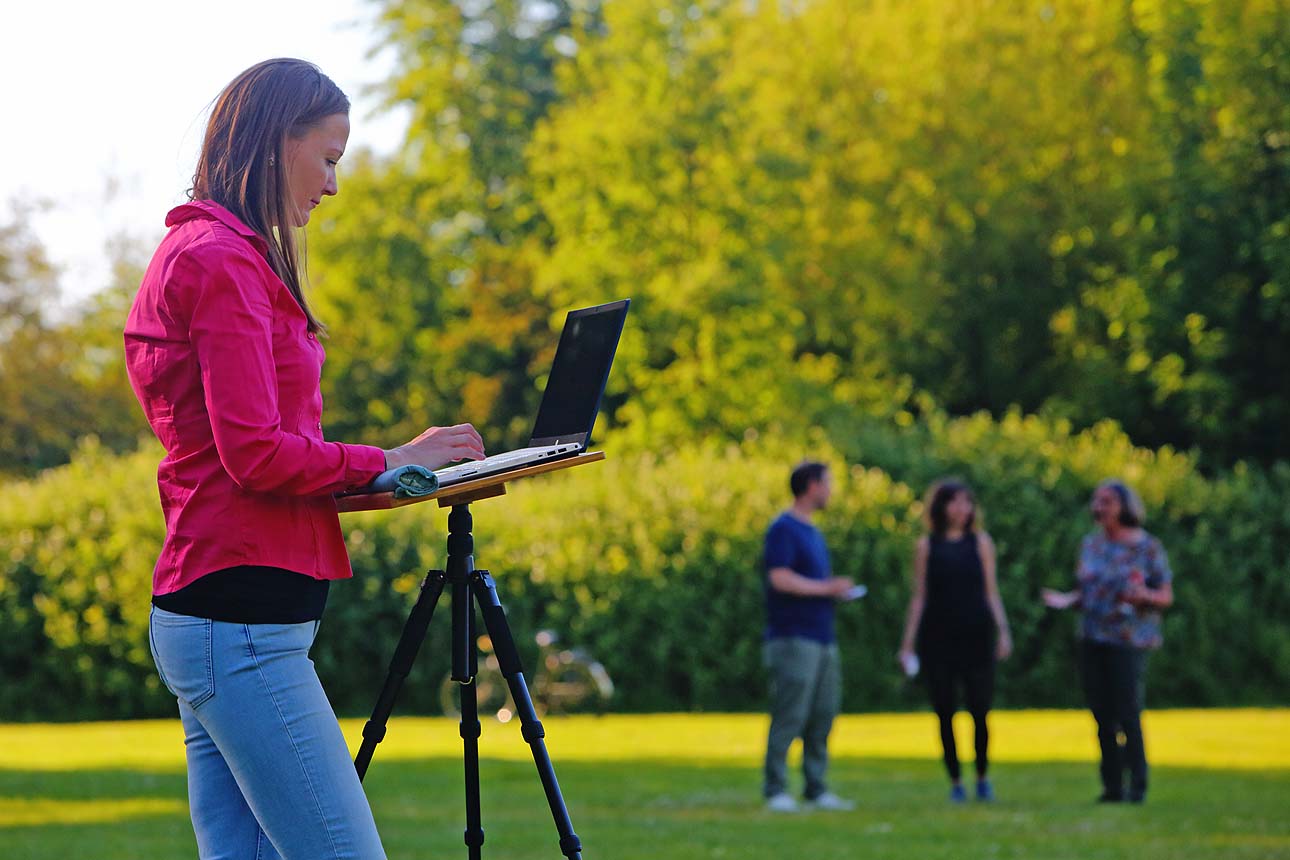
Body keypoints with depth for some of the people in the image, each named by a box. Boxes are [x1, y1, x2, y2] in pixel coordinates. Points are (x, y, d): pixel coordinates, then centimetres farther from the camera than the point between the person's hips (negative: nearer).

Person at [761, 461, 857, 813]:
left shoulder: (813, 532, 20)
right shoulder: (783, 529, -8)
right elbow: (781, 579, -19)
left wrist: (837, 587, 8)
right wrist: (828, 588, -12)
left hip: (822, 638, 9)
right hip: (793, 638, -9)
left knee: (823, 717, 7)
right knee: (789, 717, -8)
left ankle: (816, 789, 12)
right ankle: (775, 791, -5)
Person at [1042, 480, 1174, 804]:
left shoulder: (1148, 547, -2)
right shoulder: (1091, 545, 12)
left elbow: (1166, 597, -1)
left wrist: (1143, 595, -21)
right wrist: (1067, 600, -3)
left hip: (1128, 640, -5)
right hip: (1093, 640, 5)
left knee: (1128, 714, -10)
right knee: (1103, 716, 3)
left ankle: (1138, 786, -2)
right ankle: (1112, 786, 9)